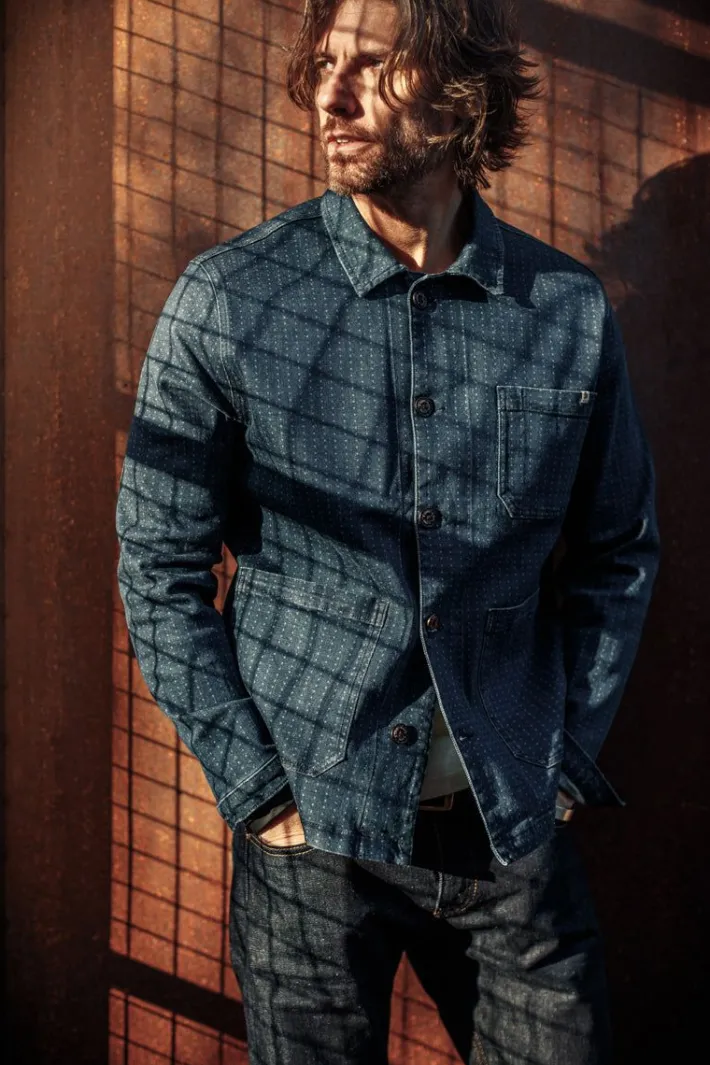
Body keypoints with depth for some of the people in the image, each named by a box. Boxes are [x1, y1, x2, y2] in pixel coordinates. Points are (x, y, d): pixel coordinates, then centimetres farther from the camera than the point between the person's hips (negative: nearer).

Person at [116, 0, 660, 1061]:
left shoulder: (570, 311, -3)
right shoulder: (228, 300, -8)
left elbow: (619, 549, 9)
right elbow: (159, 565, -4)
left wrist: (570, 758, 3)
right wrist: (256, 788, -8)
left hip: (513, 827, 2)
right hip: (314, 828, -1)